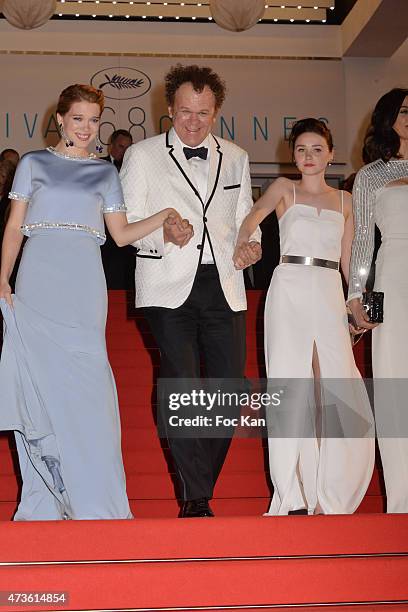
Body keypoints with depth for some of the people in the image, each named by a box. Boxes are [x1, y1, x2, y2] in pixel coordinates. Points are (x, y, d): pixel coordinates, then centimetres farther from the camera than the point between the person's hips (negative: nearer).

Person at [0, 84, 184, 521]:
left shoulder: (105, 173, 15)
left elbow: (121, 234, 12)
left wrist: (165, 215, -1)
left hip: (83, 287, 0)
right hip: (37, 283, 0)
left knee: (85, 385, -7)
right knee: (38, 384, -2)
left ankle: (94, 503, -3)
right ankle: (45, 501, 6)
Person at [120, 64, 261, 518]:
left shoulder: (236, 158, 17)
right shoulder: (141, 155, 6)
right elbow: (127, 224, 3)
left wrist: (251, 244, -1)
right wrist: (162, 234, -17)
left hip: (223, 285, 4)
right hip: (169, 286, -3)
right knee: (180, 386, -13)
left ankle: (198, 490, 14)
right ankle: (195, 499, -5)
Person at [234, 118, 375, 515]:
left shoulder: (343, 200, 18)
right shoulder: (284, 189, 9)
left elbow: (347, 259, 18)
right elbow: (254, 215, -11)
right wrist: (243, 244, -34)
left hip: (330, 296, 3)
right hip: (289, 292, -3)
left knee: (340, 391, -6)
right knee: (290, 387, -7)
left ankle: (329, 497, 5)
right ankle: (292, 498, -4)